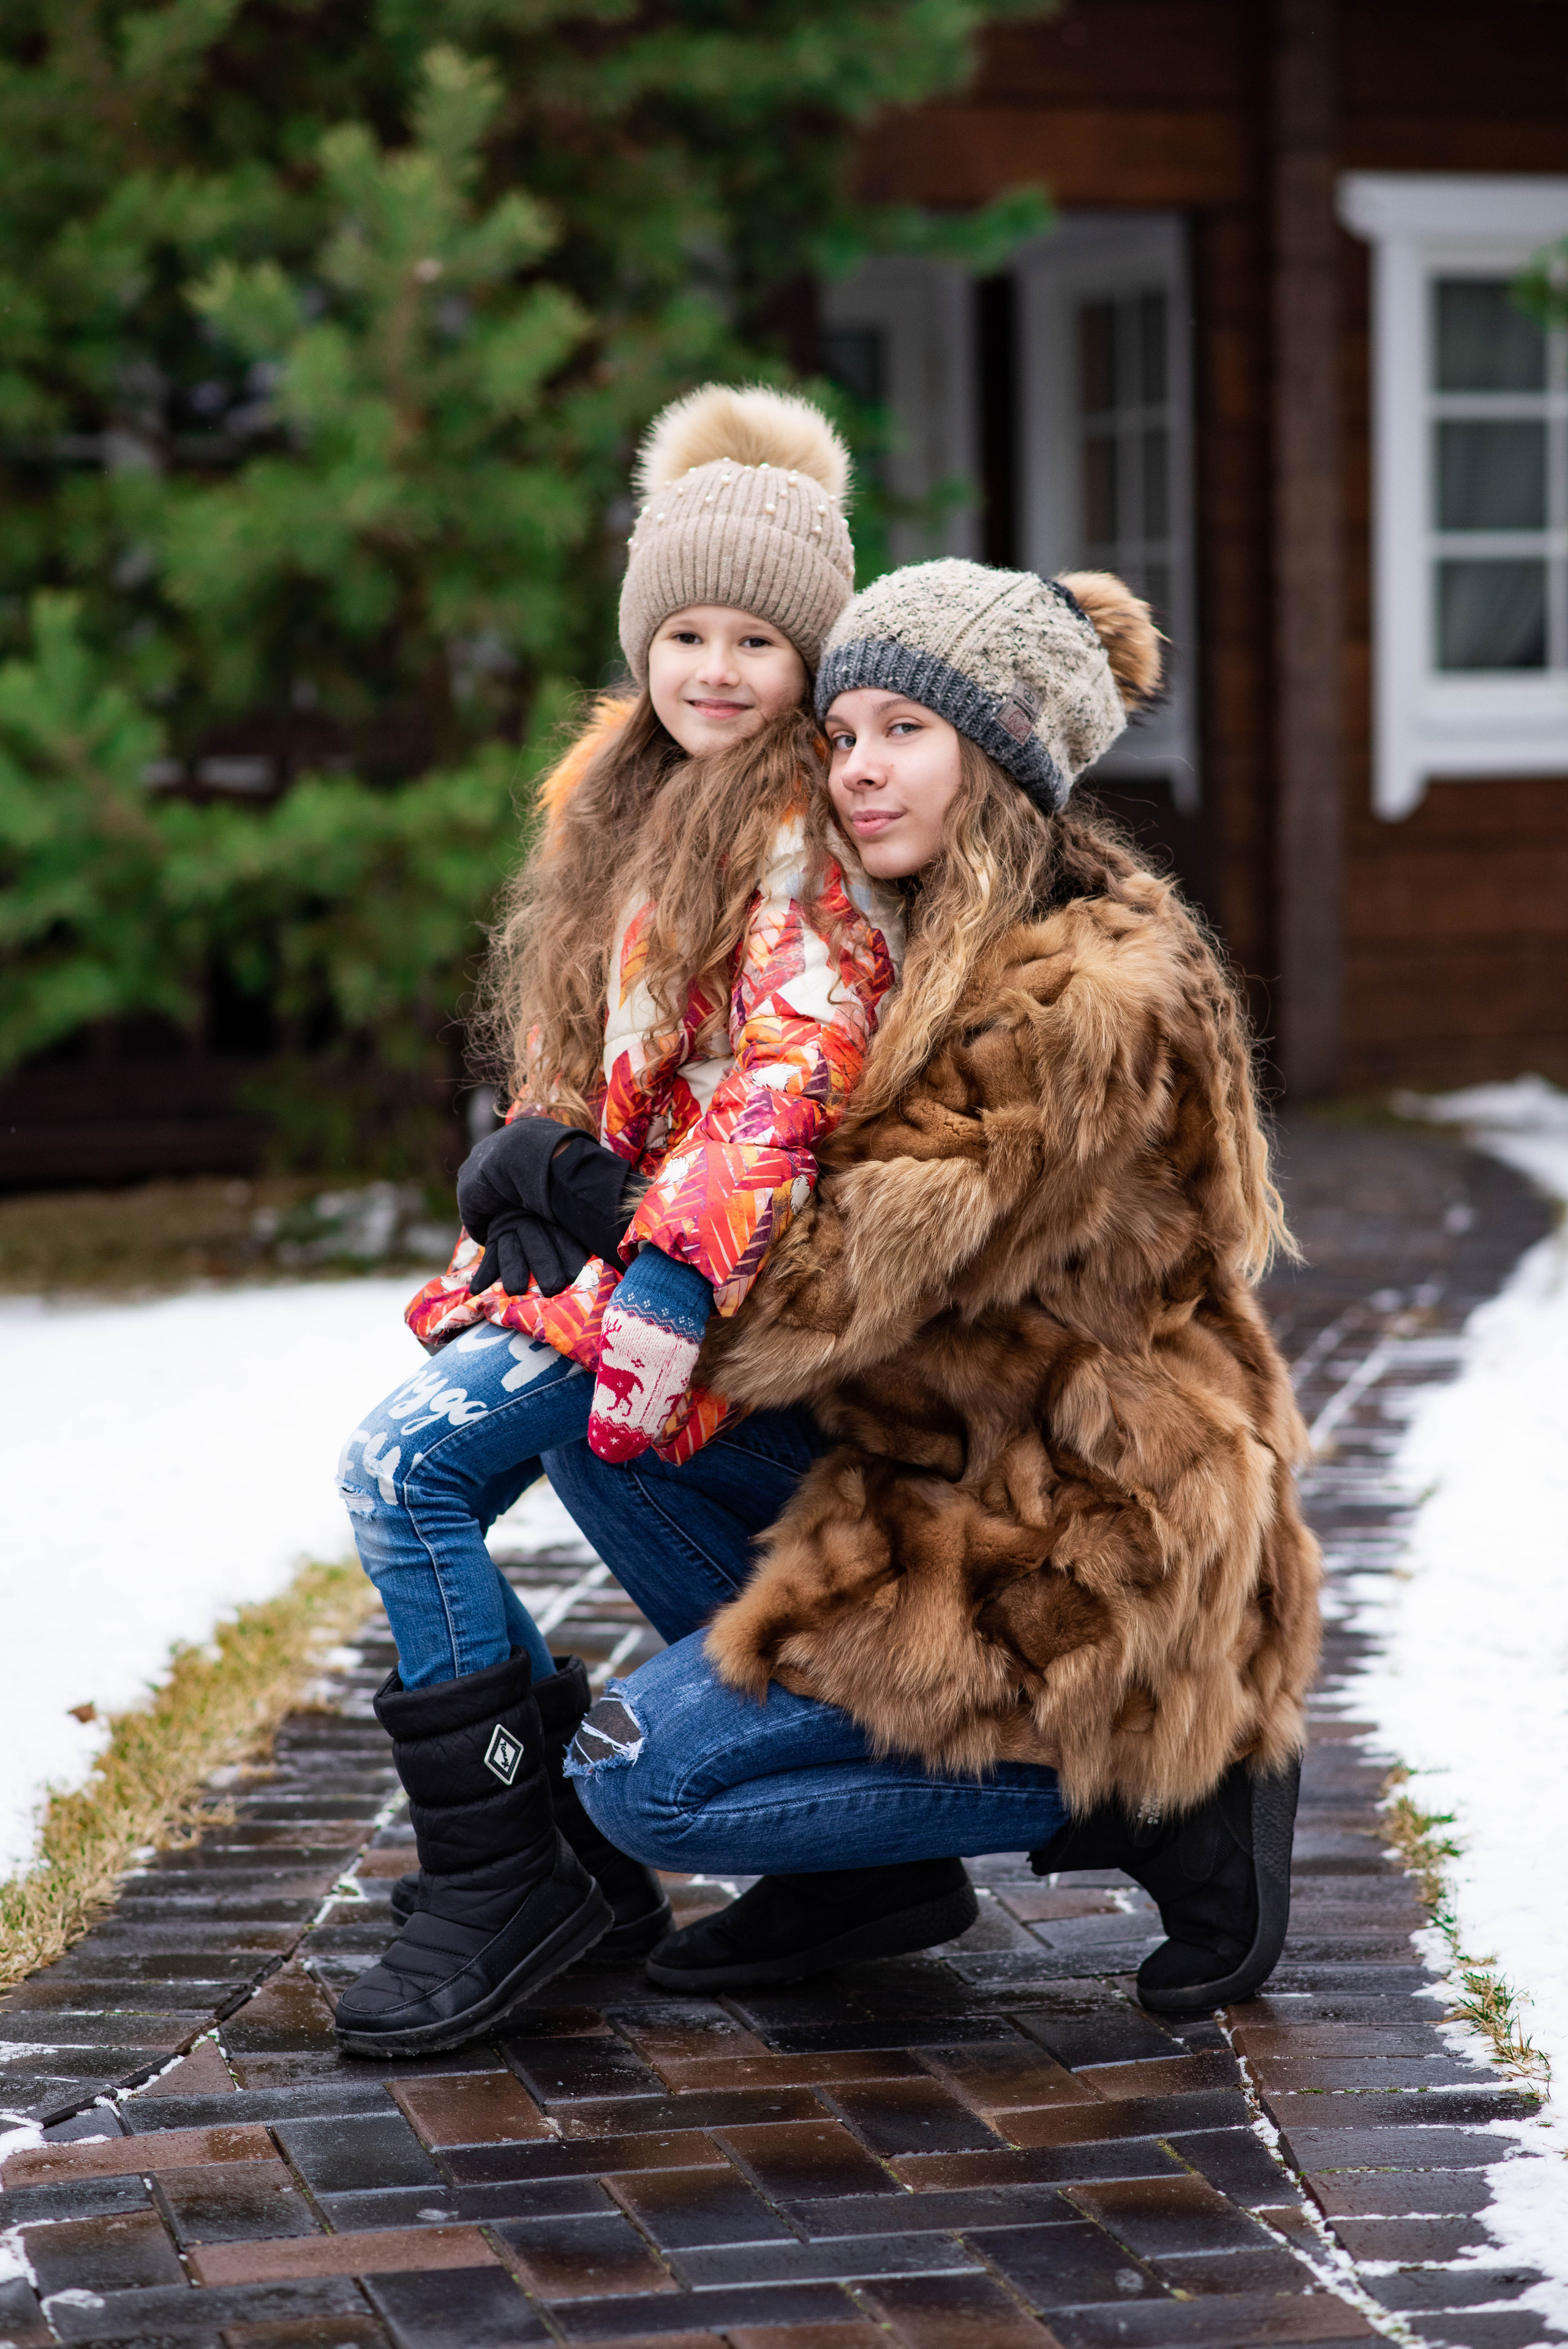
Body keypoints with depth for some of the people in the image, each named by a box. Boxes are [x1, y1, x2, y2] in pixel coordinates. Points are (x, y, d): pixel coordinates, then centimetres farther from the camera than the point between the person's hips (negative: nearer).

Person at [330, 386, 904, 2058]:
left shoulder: (809, 834, -11)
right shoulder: (626, 800, 16)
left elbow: (792, 1080, -21)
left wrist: (663, 1276, -28)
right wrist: (535, 1168, 3)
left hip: (719, 1260, -9)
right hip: (610, 1226, 9)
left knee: (404, 1466, -19)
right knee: (415, 1486, 0)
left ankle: (501, 1882, -12)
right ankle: (582, 1860, 8)